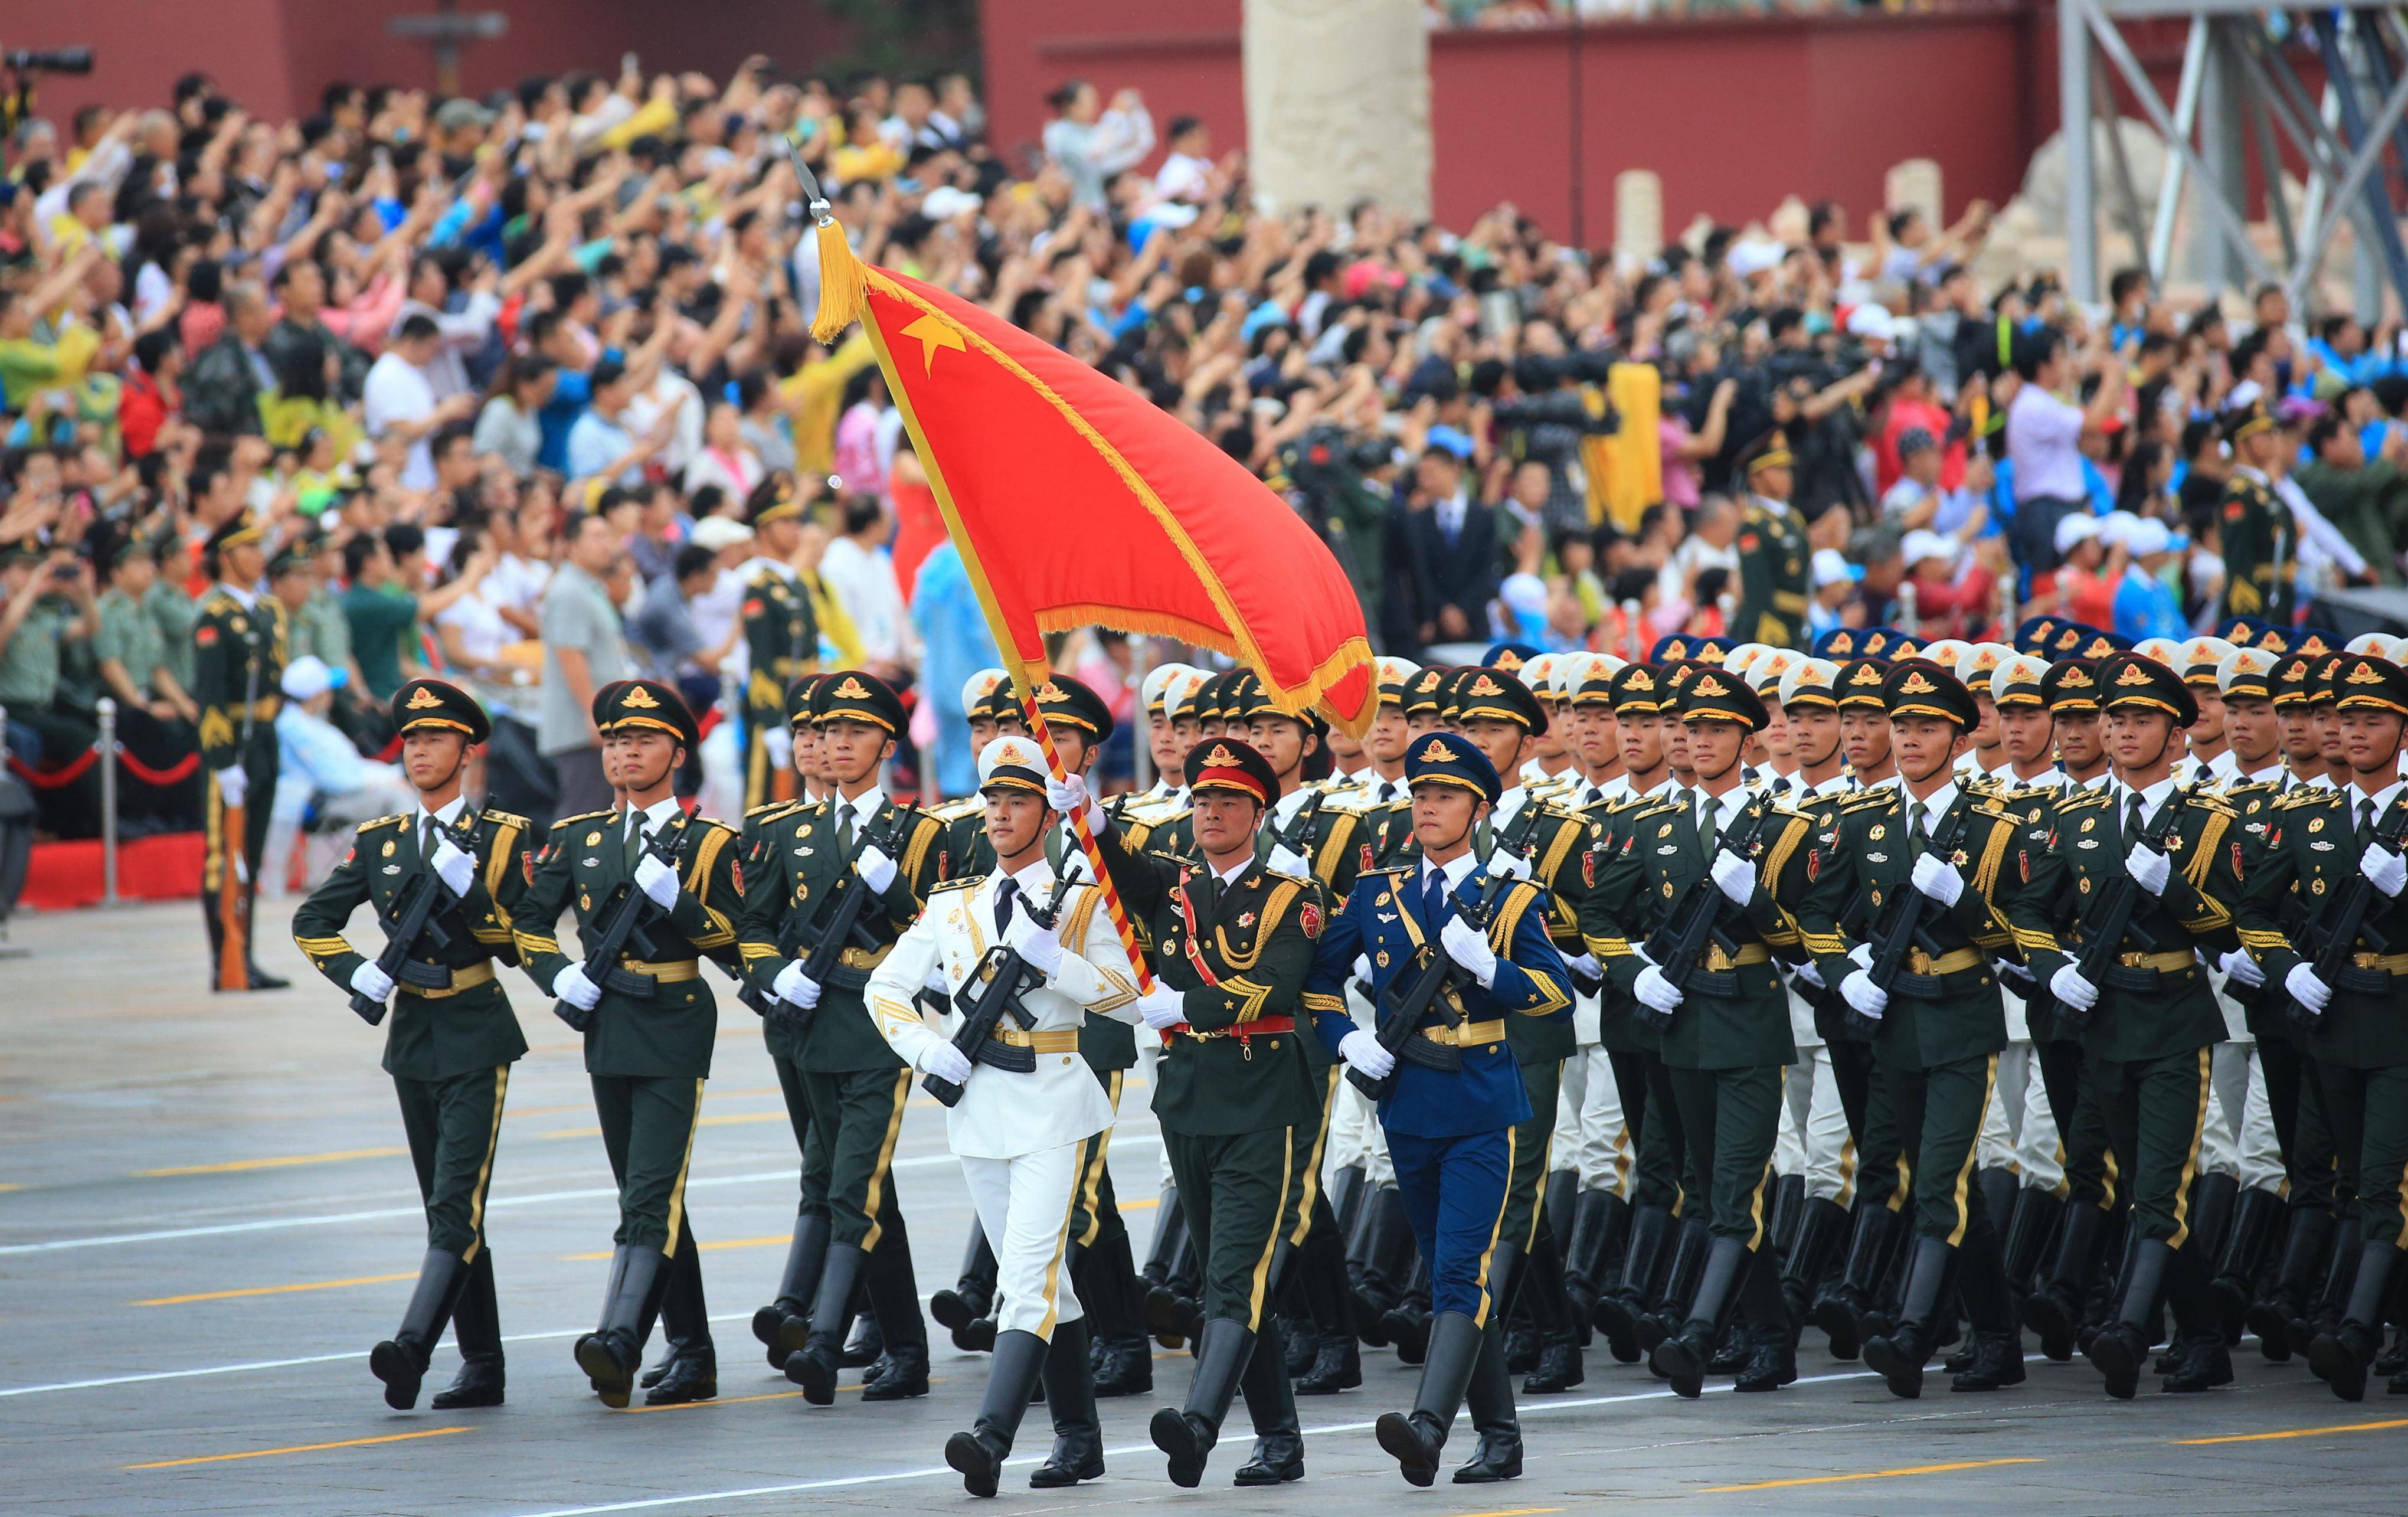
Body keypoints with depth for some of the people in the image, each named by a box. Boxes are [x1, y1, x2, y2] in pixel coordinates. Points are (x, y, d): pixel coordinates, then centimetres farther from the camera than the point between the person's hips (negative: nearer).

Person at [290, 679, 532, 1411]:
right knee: (446, 1206, 8)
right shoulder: (380, 841, 10)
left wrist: (468, 892, -17)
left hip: (477, 1038, -6)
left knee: (458, 1201, -17)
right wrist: (360, 974, -2)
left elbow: (528, 944, -5)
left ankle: (413, 1344, -30)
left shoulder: (504, 836, -2)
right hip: (411, 1038, 6)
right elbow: (312, 921, 13)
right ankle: (481, 1366, 13)